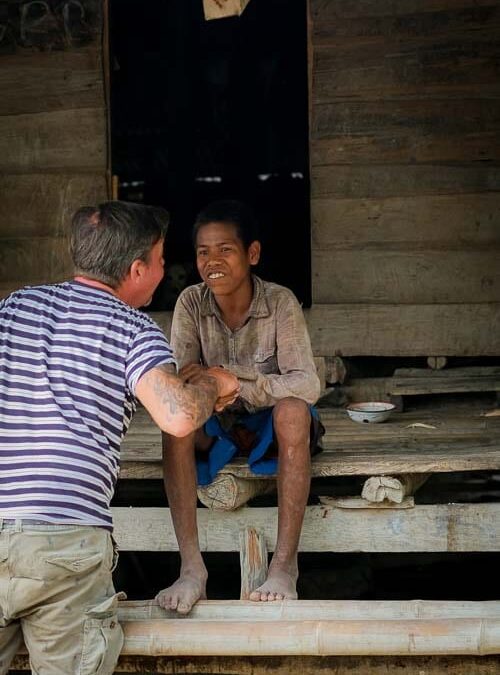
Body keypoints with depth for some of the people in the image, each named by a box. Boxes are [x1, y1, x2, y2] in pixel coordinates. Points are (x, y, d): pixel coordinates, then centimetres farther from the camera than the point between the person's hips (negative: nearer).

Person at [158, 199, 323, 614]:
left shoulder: (280, 303, -18)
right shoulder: (191, 303, -11)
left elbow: (307, 385, -28)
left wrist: (226, 377, -39)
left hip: (273, 425, -2)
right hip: (219, 427, 2)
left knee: (293, 409, -36)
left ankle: (285, 565, -31)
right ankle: (191, 567, -30)